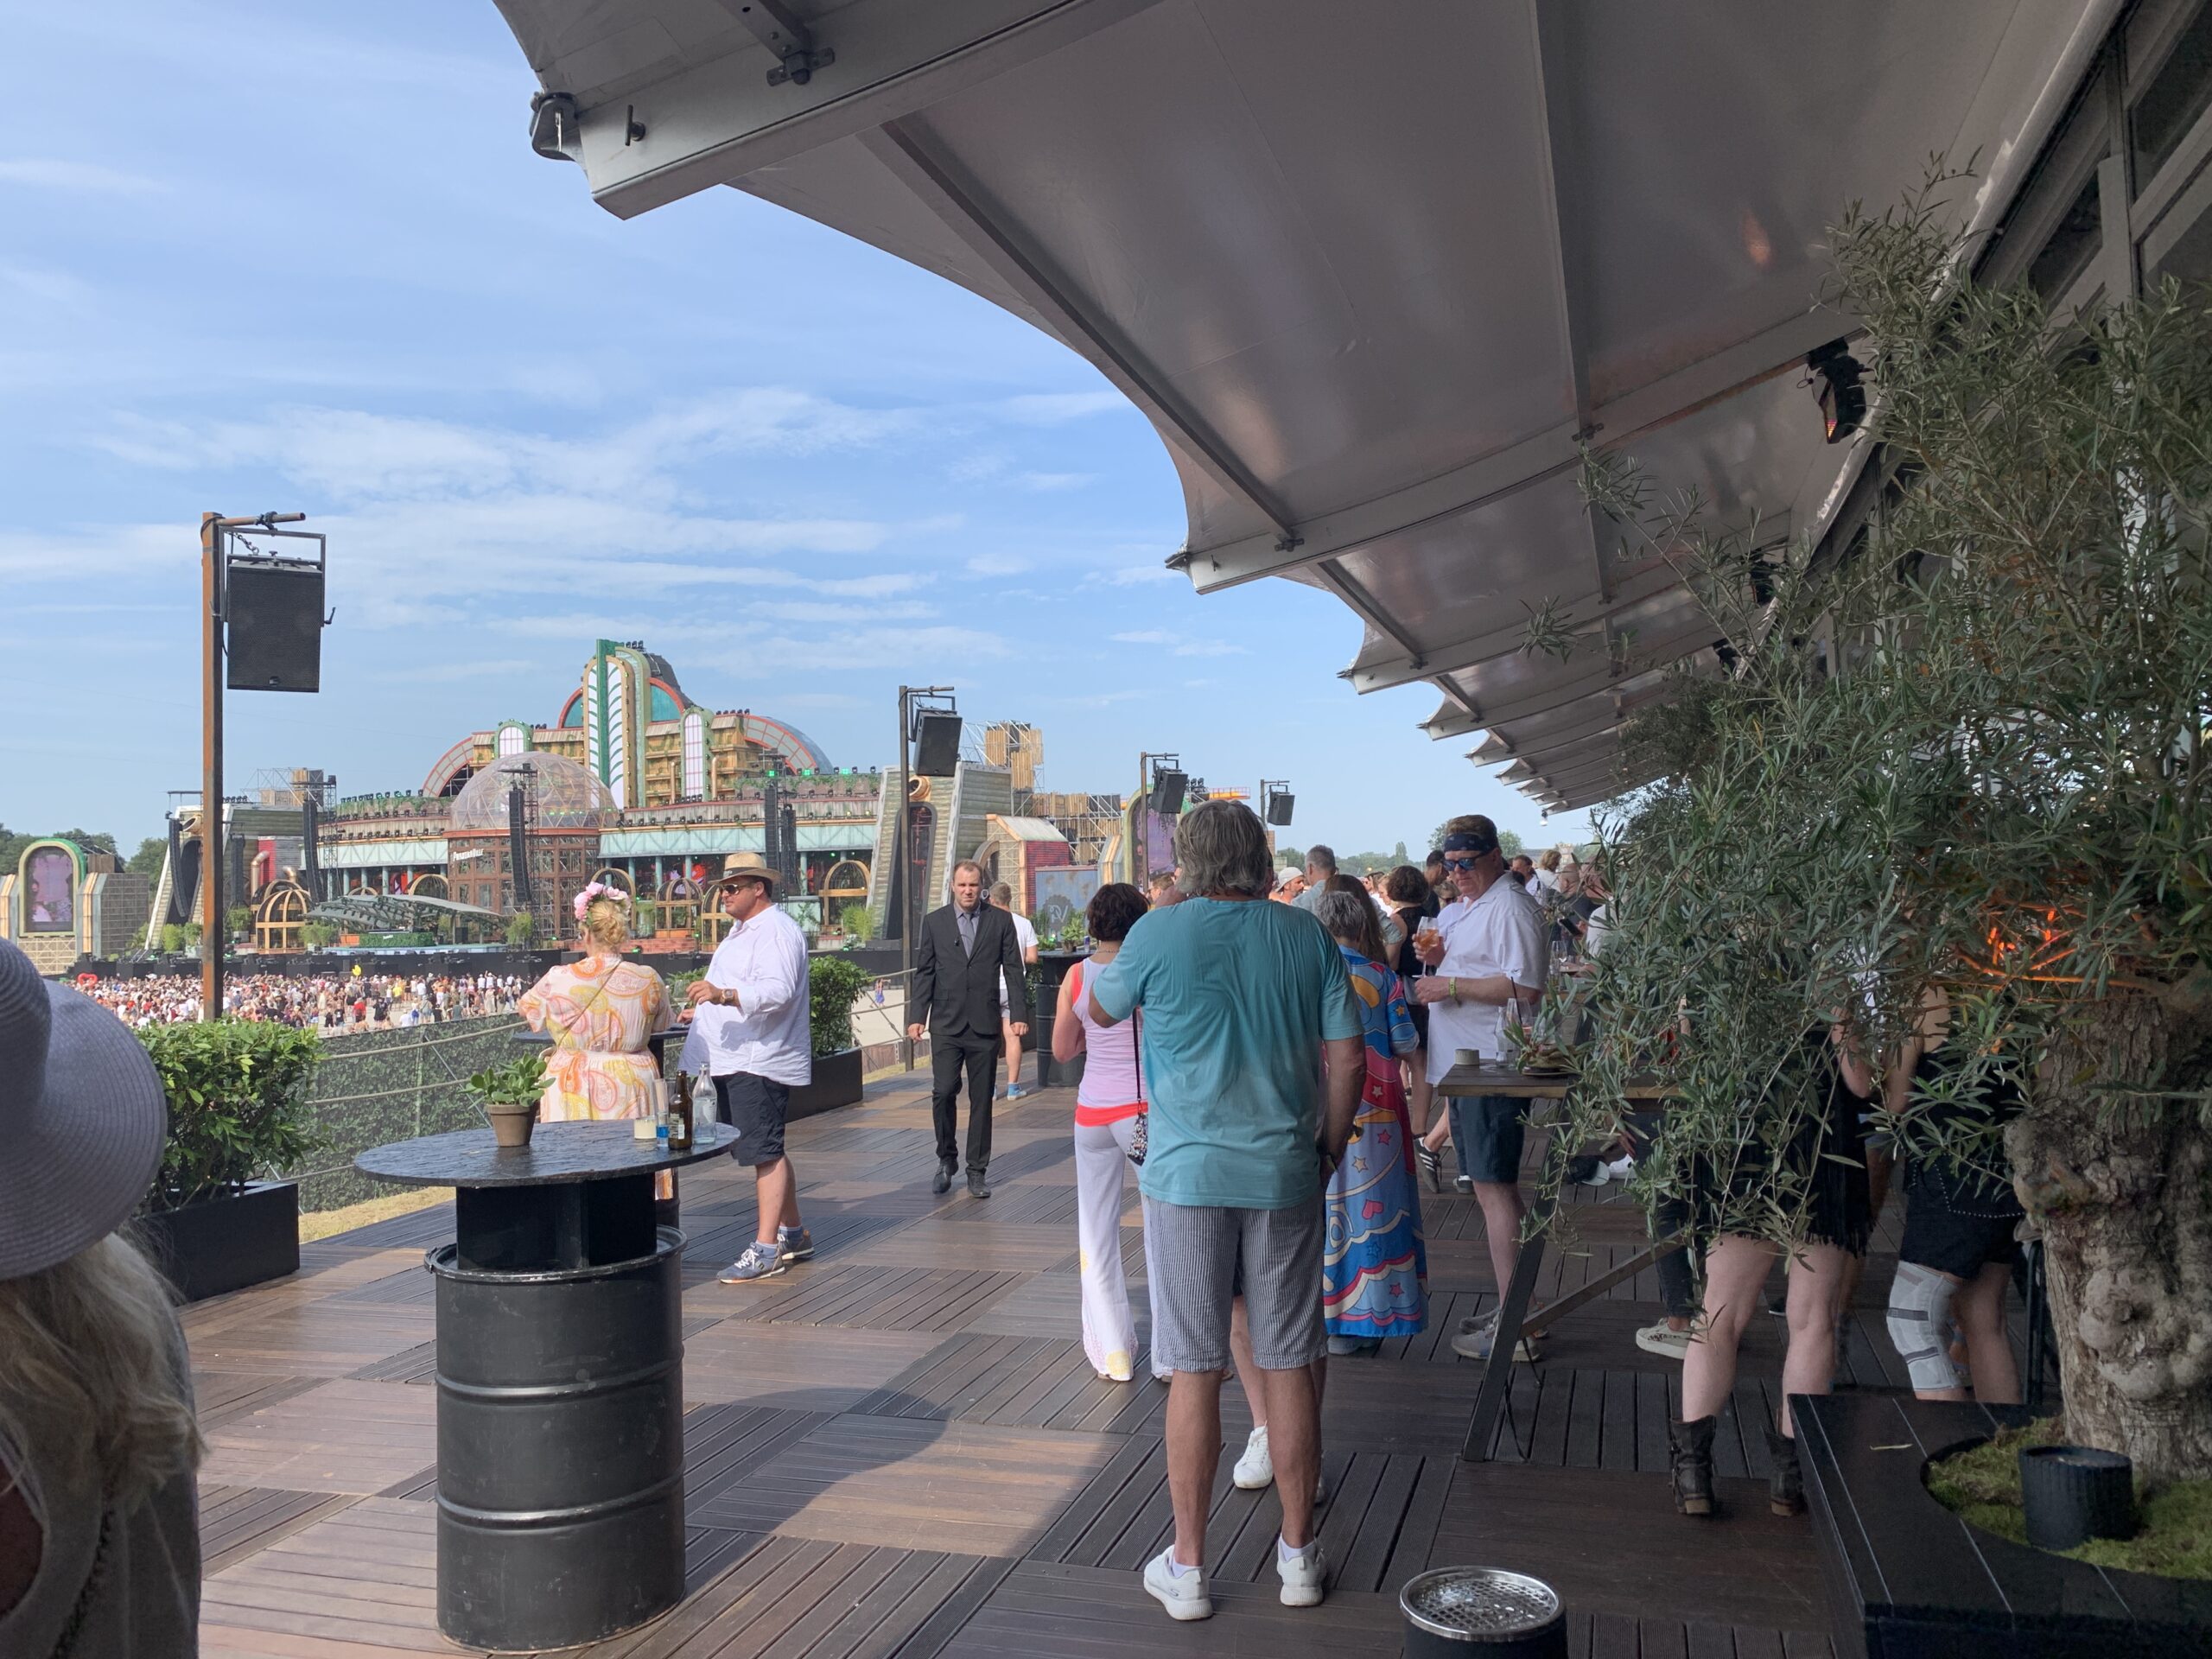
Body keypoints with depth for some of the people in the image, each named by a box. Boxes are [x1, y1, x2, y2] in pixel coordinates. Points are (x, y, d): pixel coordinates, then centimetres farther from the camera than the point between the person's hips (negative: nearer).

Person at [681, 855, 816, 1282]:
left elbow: (779, 990, -30)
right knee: (766, 1151, 15)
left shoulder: (776, 932, -14)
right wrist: (707, 1007, 36)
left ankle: (766, 1248, -8)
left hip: (759, 1060, -11)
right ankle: (794, 1234, 25)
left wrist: (725, 995, -41)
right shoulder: (743, 931, 20)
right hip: (734, 1059, 11)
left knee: (764, 1152, -9)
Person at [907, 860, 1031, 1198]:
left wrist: (1019, 1014, -4)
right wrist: (917, 1017, -1)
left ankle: (976, 1171, 14)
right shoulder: (934, 921, 7)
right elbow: (924, 973, 7)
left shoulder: (1001, 921, 5)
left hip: (985, 1025, 0)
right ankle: (947, 1159, 14)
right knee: (943, 1092, -9)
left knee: (981, 1100, 4)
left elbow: (1013, 970, 4)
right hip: (946, 1024, 0)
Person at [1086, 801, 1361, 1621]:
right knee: (1289, 1366, 11)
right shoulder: (1308, 937, 1)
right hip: (1285, 1177, 2)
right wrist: (1328, 1149, 14)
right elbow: (1347, 1058, 2)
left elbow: (1101, 1009, 10)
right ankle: (1298, 1554, 24)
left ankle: (1187, 1568, 17)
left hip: (1188, 1177, -2)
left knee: (1194, 1371, 6)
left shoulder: (1159, 934, -8)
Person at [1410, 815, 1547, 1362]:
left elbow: (1523, 987, -22)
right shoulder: (1460, 909, 19)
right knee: (1492, 1187, 15)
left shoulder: (1510, 907, -12)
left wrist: (1450, 984, -18)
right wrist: (1436, 957, 7)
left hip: (1493, 1066, -10)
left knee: (1494, 1188, -8)